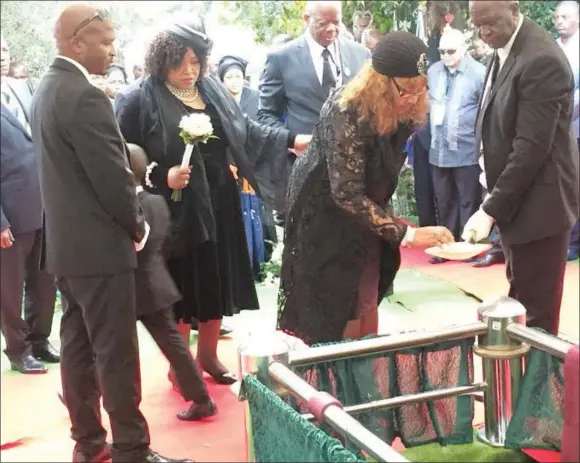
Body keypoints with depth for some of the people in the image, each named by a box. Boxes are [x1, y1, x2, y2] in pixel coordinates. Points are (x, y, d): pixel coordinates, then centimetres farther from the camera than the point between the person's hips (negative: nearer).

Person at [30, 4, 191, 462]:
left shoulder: (49, 88, 11)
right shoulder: (85, 98, -20)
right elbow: (113, 176, -20)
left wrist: (127, 223, 14)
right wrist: (137, 225, -3)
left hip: (66, 241, 10)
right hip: (98, 244, -10)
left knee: (78, 344, 14)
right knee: (116, 352, -1)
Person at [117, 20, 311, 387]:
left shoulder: (213, 91, 6)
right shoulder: (144, 101, -9)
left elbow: (247, 131, 6)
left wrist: (291, 140, -3)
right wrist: (162, 178, -20)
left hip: (217, 205, 5)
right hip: (175, 210, -5)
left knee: (217, 281, 13)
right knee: (181, 286, 5)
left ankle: (208, 355, 31)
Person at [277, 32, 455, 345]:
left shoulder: (405, 110, -11)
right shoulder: (347, 113, -33)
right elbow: (347, 194, -35)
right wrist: (406, 234, -39)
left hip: (364, 213, 7)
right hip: (324, 212, -7)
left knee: (364, 304, 13)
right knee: (327, 314, 1)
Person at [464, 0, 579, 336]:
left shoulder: (541, 59, -21)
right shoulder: (505, 49, 7)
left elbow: (531, 147, -24)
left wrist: (491, 209, -22)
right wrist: (495, 195, 10)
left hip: (538, 201, -9)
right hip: (515, 195, 9)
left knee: (536, 310, 0)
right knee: (520, 296, 21)